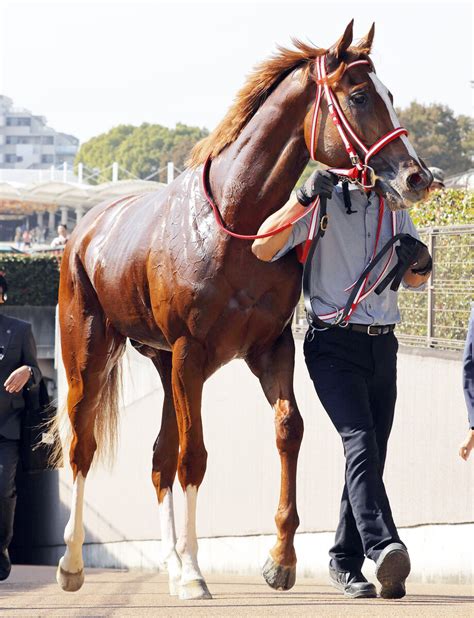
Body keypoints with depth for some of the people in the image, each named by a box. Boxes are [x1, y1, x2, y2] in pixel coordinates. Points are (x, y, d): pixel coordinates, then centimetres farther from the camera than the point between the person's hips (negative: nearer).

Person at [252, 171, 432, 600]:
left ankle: (345, 563, 16)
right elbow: (263, 249, -16)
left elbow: (413, 281, 23)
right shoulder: (322, 203, -3)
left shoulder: (393, 208, 13)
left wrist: (421, 266, -1)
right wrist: (303, 201, -28)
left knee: (372, 453, 7)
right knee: (361, 440, -23)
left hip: (382, 345, 6)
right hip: (334, 345, -6)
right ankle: (384, 547, -38)